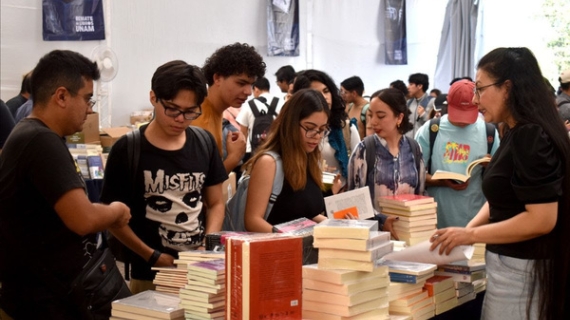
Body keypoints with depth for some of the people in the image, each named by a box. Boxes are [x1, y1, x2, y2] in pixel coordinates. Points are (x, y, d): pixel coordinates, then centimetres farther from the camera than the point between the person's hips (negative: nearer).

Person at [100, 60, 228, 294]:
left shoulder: (204, 143, 2)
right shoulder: (127, 150, -9)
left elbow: (215, 203, 10)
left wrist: (209, 247, -6)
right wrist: (152, 257, -13)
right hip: (150, 275, -3)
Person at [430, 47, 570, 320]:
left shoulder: (530, 137, -19)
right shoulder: (517, 134, 10)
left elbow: (542, 219, -24)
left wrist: (471, 235, -18)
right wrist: (469, 228, 0)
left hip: (521, 270, -9)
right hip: (509, 264, 9)